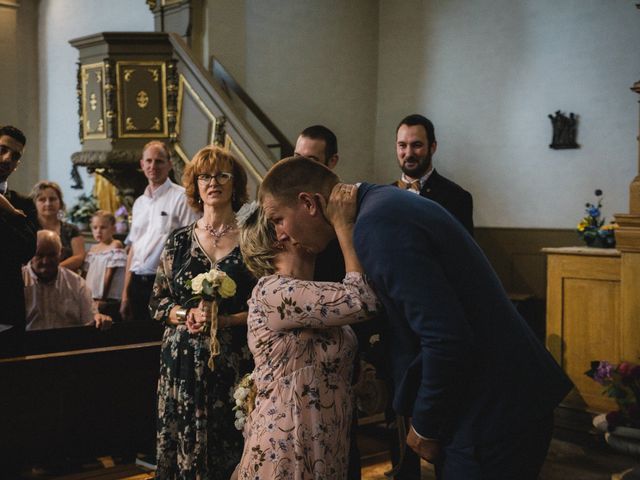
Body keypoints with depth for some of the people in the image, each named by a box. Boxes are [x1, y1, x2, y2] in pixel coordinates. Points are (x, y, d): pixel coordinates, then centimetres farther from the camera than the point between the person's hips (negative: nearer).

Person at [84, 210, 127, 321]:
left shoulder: (116, 246, -5)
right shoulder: (93, 248, 15)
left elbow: (109, 275, -9)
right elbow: (87, 274, 13)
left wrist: (102, 299, -11)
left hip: (109, 300, -6)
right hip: (91, 299, 6)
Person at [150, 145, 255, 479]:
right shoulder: (179, 241, 8)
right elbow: (157, 304, 9)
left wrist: (224, 320, -14)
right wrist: (188, 315, -9)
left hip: (234, 362, -2)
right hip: (184, 362, 2)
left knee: (230, 452, 1)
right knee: (185, 446, 6)